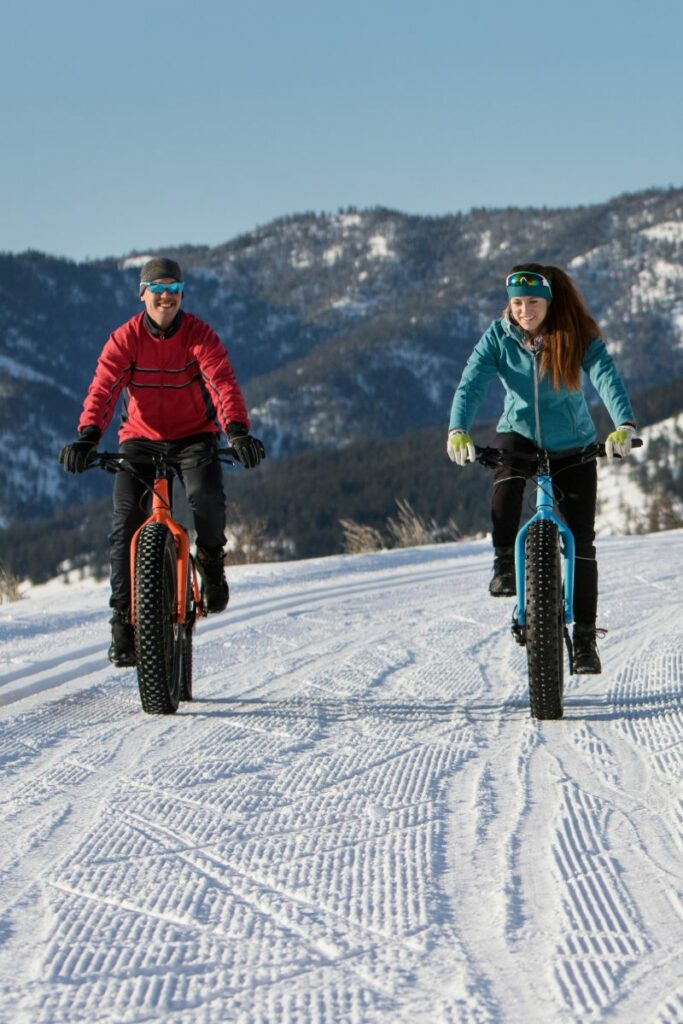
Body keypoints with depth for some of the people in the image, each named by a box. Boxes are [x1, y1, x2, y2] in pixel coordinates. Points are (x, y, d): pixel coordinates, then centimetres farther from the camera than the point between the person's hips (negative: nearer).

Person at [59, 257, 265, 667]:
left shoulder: (200, 335, -11)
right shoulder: (125, 339, -9)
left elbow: (223, 383, -25)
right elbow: (103, 389, -21)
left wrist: (237, 431, -43)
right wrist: (87, 437, -39)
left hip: (193, 437, -1)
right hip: (141, 438, 1)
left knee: (207, 497, -30)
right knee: (126, 523, -15)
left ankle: (211, 561, 2)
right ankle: (124, 618, -7)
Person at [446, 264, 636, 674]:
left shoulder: (579, 338, -17)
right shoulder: (499, 337, -13)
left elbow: (607, 378, -32)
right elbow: (472, 382, -24)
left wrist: (624, 426, -51)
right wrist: (458, 431, -43)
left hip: (572, 446, -1)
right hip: (520, 434, 1)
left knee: (581, 541, -4)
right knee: (507, 479, -35)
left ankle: (585, 637, 6)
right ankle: (505, 562, -16)